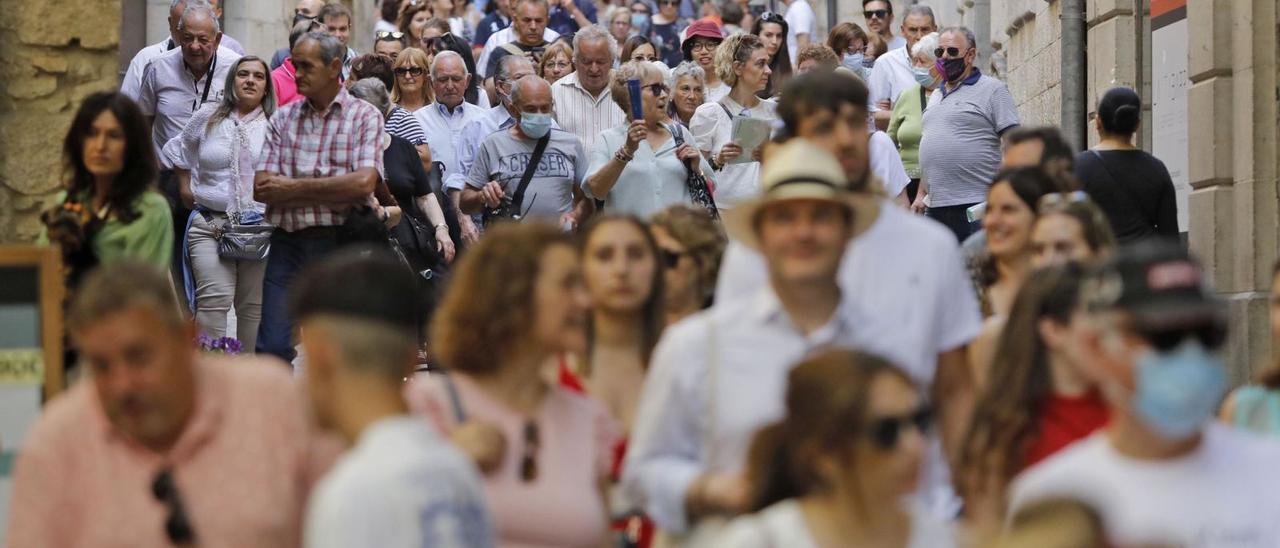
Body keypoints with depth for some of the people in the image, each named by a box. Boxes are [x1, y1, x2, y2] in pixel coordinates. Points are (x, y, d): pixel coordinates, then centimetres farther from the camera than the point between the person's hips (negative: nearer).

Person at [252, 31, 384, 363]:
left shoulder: (364, 116, 2)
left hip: (340, 241, -2)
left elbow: (363, 182, -13)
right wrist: (333, 193, -8)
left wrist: (293, 187, -7)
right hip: (288, 240, 2)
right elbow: (261, 188, 1)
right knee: (272, 348, -3)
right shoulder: (283, 118, 11)